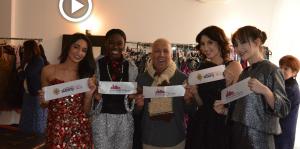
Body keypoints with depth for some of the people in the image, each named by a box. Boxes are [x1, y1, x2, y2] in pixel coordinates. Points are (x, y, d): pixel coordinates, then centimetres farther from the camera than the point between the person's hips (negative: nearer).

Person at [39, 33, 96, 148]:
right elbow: (44, 106, 11)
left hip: (80, 130, 1)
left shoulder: (87, 75, 2)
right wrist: (44, 101, -10)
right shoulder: (48, 71, -1)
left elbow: (85, 111, 6)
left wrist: (89, 95, -10)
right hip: (56, 130, -1)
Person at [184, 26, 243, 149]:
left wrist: (226, 110, -24)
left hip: (223, 125, -4)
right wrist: (194, 93, -8)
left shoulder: (234, 67, -10)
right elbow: (202, 104, 10)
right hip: (201, 125, 5)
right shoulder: (203, 68, 5)